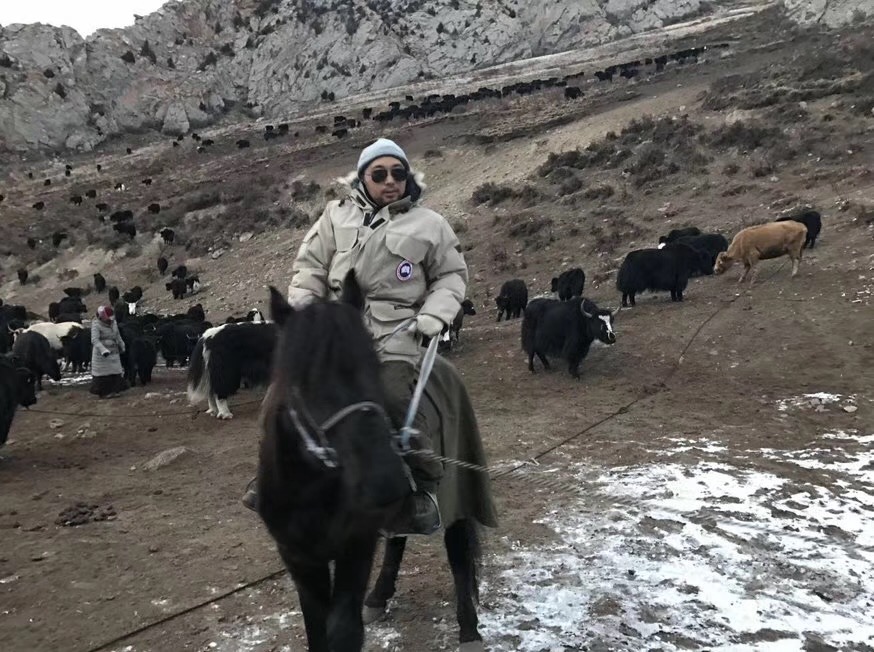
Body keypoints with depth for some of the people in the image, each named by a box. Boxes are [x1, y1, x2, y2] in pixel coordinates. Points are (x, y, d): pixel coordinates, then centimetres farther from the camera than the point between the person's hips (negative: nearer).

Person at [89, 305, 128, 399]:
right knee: (102, 374, 1)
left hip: (113, 353, 6)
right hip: (101, 355, -6)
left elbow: (118, 336, 22)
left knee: (115, 373, 5)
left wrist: (122, 347, 30)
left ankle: (113, 391, 14)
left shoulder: (113, 323, 6)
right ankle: (102, 393, 10)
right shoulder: (96, 325, -14)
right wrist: (104, 350, -35)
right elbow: (95, 340, -24)